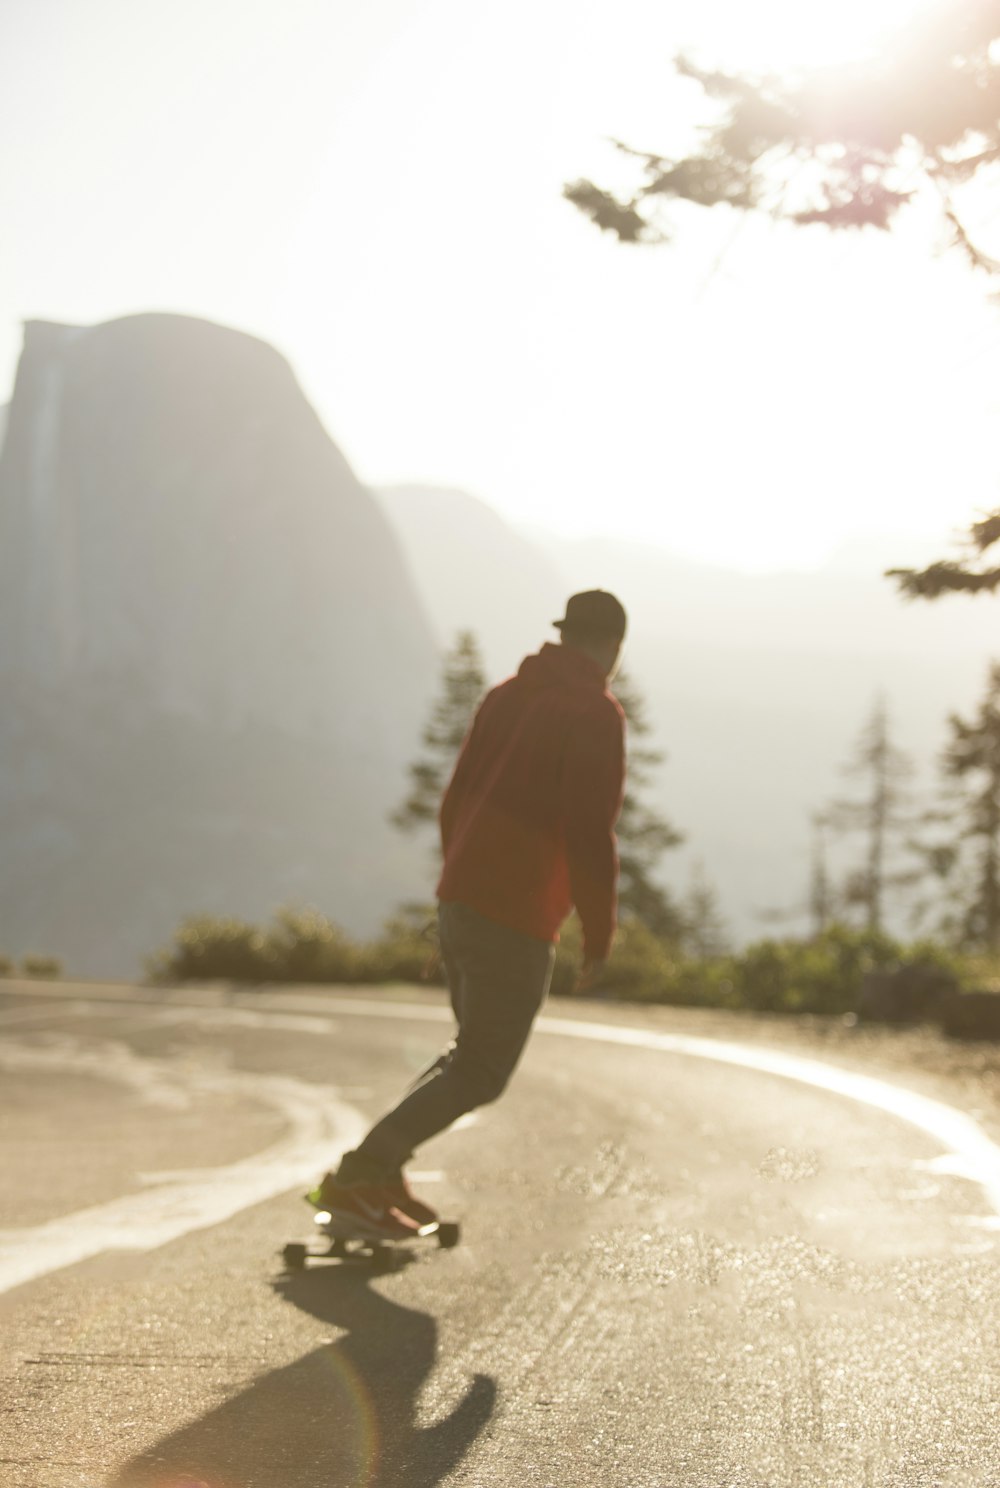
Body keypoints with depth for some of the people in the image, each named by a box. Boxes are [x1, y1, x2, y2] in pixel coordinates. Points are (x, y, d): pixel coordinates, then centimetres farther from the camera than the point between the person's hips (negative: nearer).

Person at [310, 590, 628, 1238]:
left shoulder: (506, 696, 14)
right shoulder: (596, 713, -10)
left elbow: (456, 802, 18)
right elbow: (590, 834, -17)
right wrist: (600, 934, -8)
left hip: (460, 902, 8)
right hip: (517, 920, -8)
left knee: (476, 1050, 22)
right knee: (481, 1073, -1)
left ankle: (380, 1168, 13)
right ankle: (356, 1178, -8)